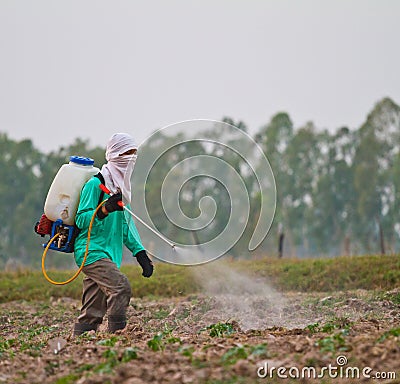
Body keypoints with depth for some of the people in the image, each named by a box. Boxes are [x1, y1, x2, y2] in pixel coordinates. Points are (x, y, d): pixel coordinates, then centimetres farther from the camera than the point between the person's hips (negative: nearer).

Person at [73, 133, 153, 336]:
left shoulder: (121, 185, 18)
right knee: (121, 287, -24)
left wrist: (140, 252, 14)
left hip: (108, 254, 9)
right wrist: (105, 209, -28)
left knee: (93, 313, 6)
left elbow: (125, 225, 23)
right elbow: (81, 220, -13)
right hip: (92, 251, -9)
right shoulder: (96, 184, -9)